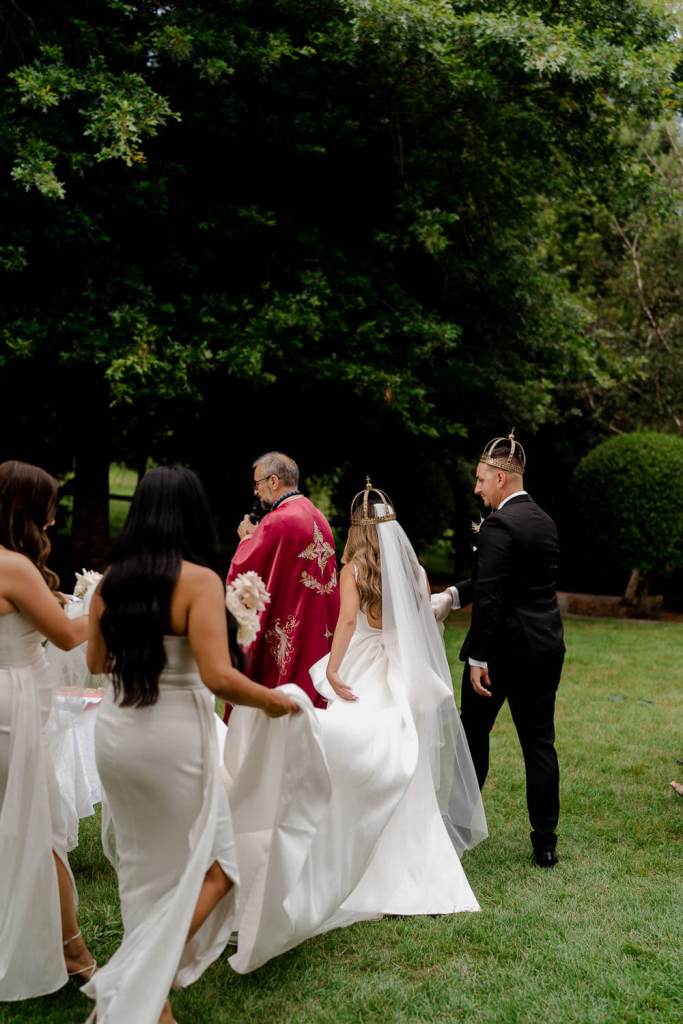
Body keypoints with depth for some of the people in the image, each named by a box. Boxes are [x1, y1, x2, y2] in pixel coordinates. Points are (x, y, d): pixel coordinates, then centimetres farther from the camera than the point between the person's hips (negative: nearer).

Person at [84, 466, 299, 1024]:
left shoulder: (111, 581, 3)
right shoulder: (199, 579, -15)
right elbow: (217, 676, -22)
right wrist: (273, 700, -5)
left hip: (116, 733, 7)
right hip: (174, 737, -6)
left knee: (144, 867, 22)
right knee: (210, 868, 11)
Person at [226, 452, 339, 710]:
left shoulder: (277, 521, -17)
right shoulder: (318, 517, 9)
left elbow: (238, 573, -14)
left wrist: (247, 538, 3)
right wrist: (259, 537, 18)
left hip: (282, 635, -8)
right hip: (320, 634, 8)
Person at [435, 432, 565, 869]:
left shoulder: (499, 525, -16)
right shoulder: (544, 520, 10)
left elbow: (489, 597, -21)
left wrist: (478, 659, -17)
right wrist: (454, 594, 15)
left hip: (505, 646, -7)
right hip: (547, 645, 7)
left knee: (474, 732, 13)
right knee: (540, 741, 9)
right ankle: (545, 843, 12)